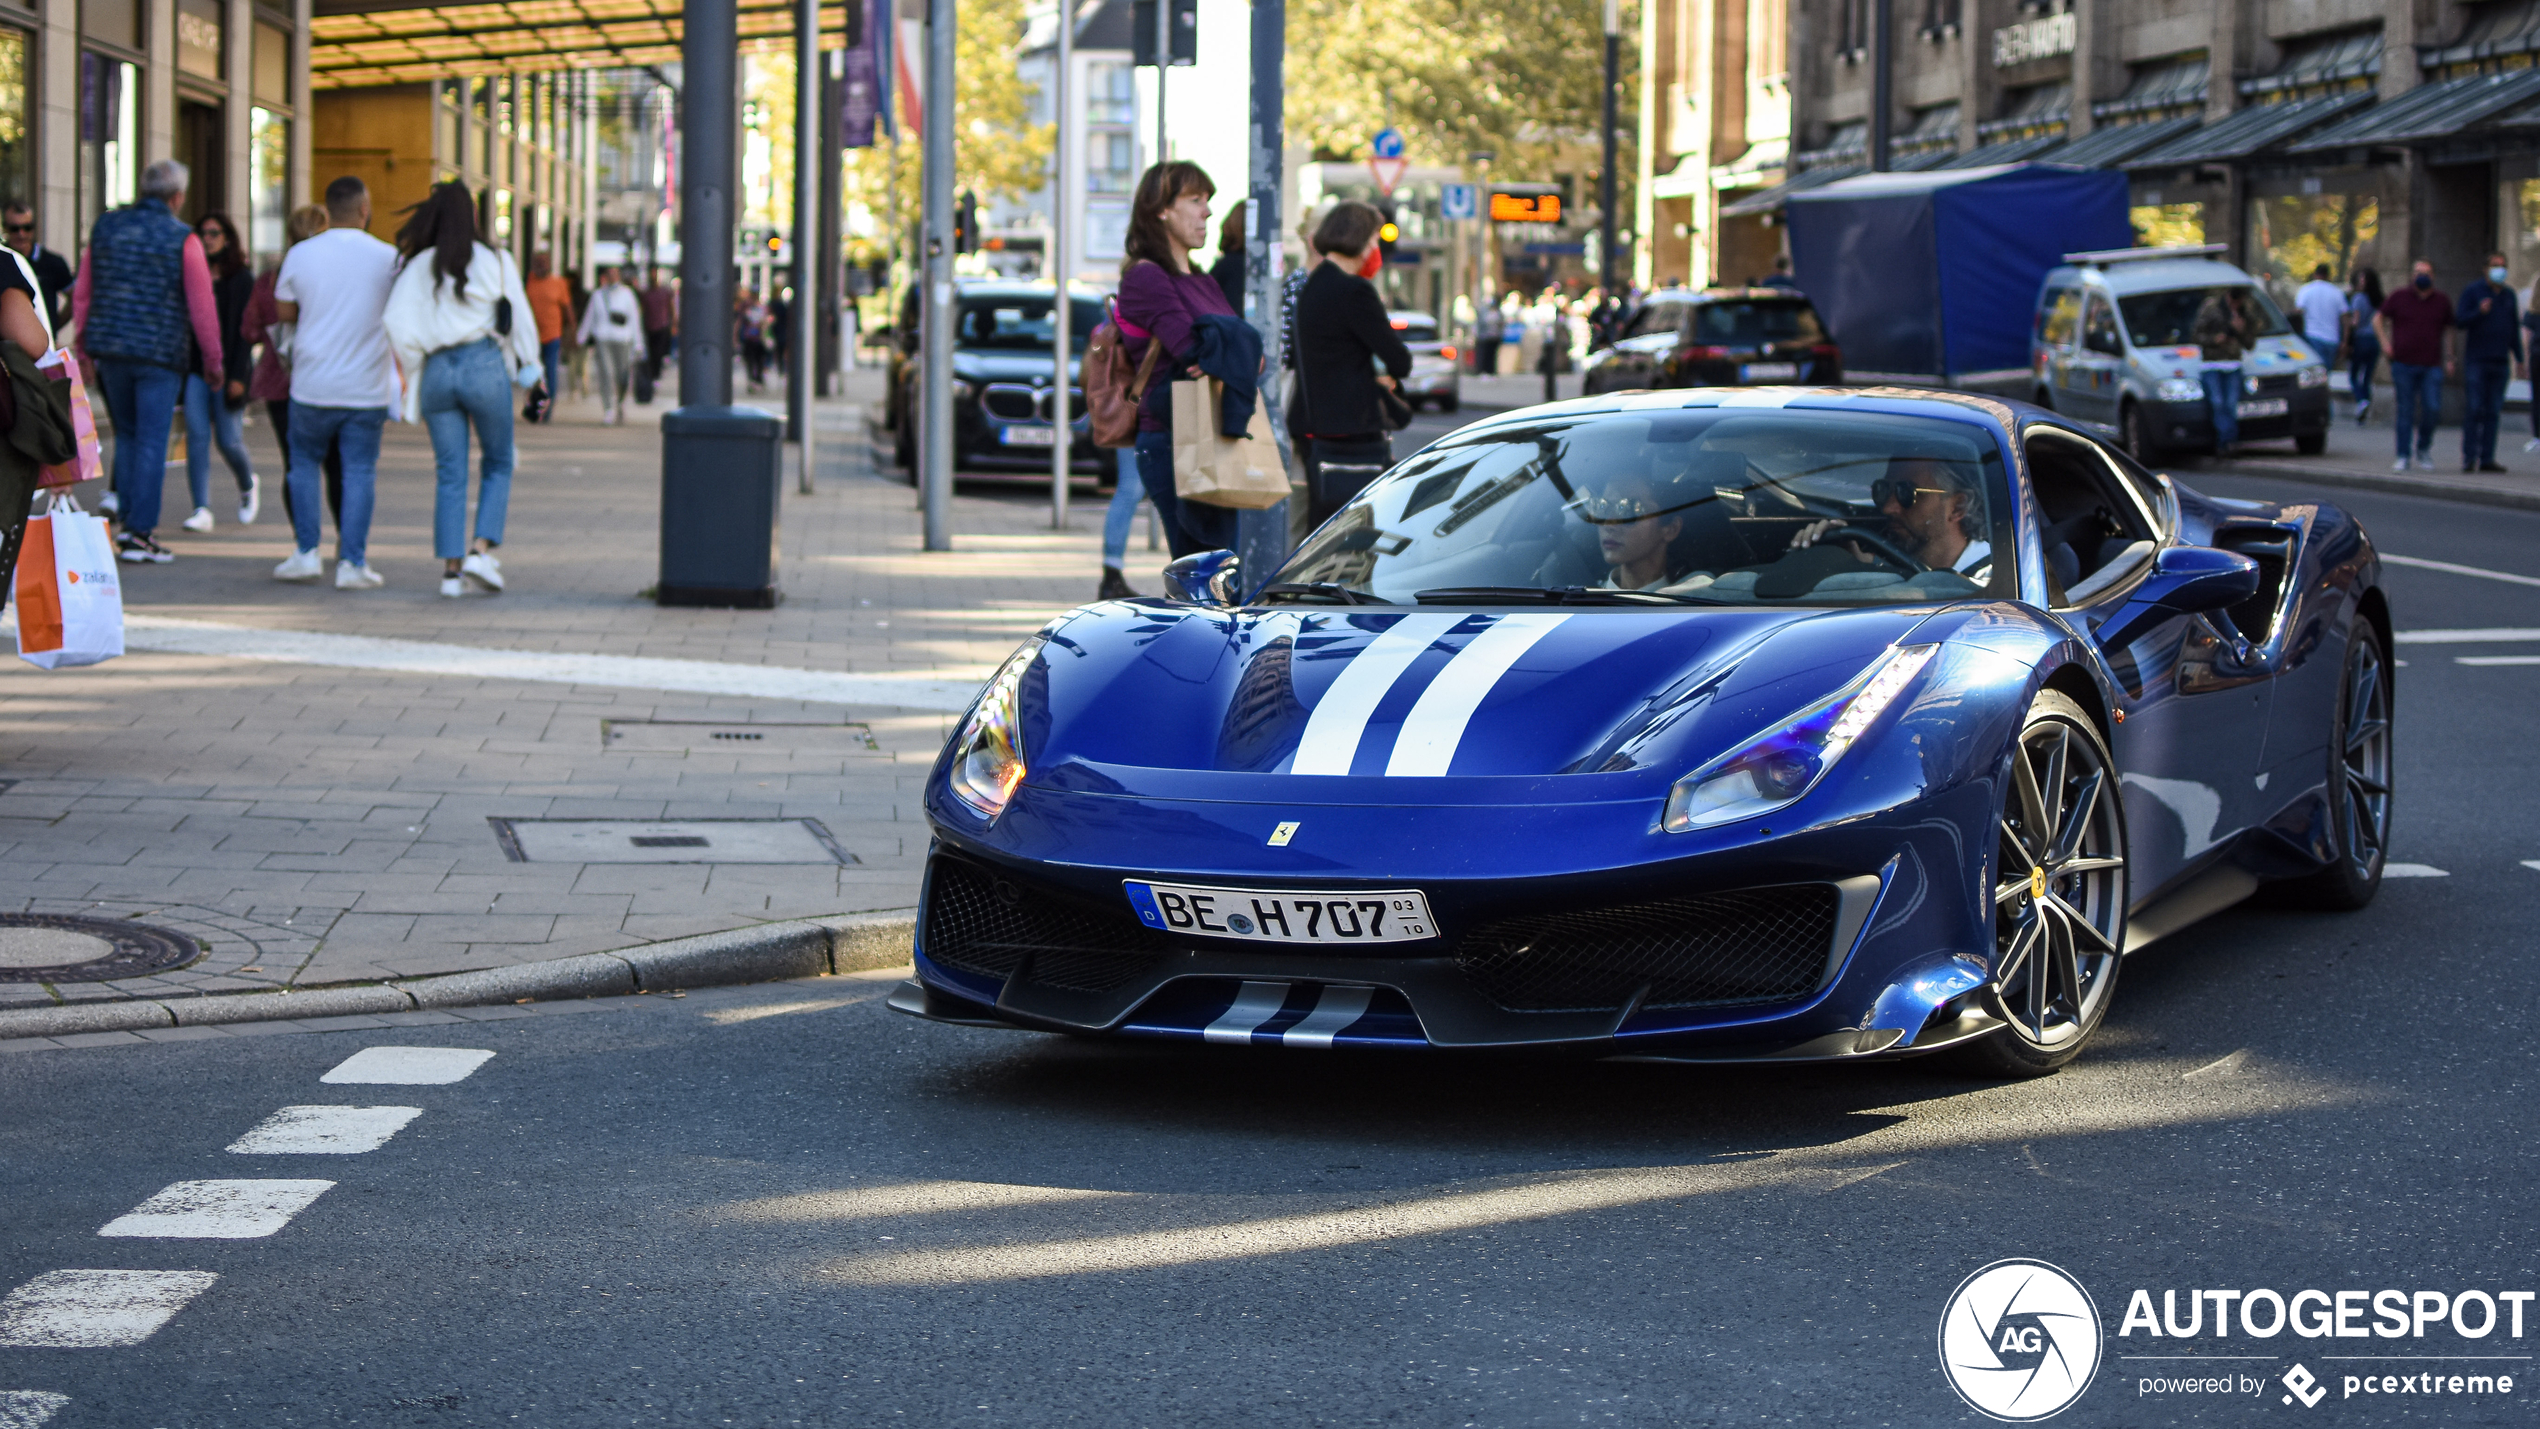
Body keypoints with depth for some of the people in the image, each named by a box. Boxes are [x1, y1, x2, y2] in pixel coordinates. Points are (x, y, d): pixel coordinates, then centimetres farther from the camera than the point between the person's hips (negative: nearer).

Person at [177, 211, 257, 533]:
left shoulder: (243, 279, 0)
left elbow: (245, 330, -5)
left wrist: (237, 376, -12)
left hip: (228, 369, -3)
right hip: (195, 367, 3)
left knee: (229, 440, -1)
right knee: (197, 436, -7)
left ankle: (247, 485, 30)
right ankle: (201, 509, -7)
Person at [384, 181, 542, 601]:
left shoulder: (415, 266, 6)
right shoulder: (495, 260, 2)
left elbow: (397, 325, -3)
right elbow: (519, 319, 0)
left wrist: (414, 372, 9)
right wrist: (530, 367, 9)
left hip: (436, 370, 2)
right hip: (485, 365, -2)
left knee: (449, 474, 7)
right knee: (497, 464, 13)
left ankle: (451, 568, 1)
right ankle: (481, 549, -4)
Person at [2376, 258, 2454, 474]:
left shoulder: (2442, 302, 10)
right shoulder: (2398, 298, 5)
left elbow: (2447, 330, 19)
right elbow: (2378, 319, 14)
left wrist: (2448, 357, 12)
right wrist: (2385, 343, 3)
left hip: (2432, 365, 1)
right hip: (2403, 364, -1)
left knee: (2432, 408, -10)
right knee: (2405, 411, 0)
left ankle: (2424, 448, 13)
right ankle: (2403, 456, 6)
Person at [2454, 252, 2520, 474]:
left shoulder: (2509, 295, 14)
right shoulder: (2472, 291, 0)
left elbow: (2514, 328, 18)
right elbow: (2459, 321, -7)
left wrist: (2519, 358, 15)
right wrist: (2479, 312, -24)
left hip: (2500, 362, 4)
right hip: (2476, 361, -4)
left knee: (2493, 412, 3)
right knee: (2473, 410, -8)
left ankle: (2487, 458, 5)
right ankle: (2469, 457, -5)